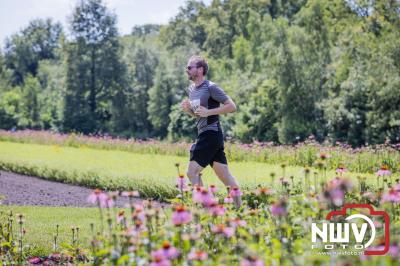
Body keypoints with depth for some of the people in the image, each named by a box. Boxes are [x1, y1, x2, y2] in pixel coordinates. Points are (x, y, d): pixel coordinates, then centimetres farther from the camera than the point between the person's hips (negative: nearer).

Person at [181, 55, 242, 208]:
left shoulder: (210, 87, -10)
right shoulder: (191, 89, 16)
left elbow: (232, 106, -13)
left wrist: (208, 112, -18)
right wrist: (188, 109, 5)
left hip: (211, 134, -9)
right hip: (204, 135, 9)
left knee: (192, 172, -10)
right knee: (225, 176, 9)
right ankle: (240, 208, 12)